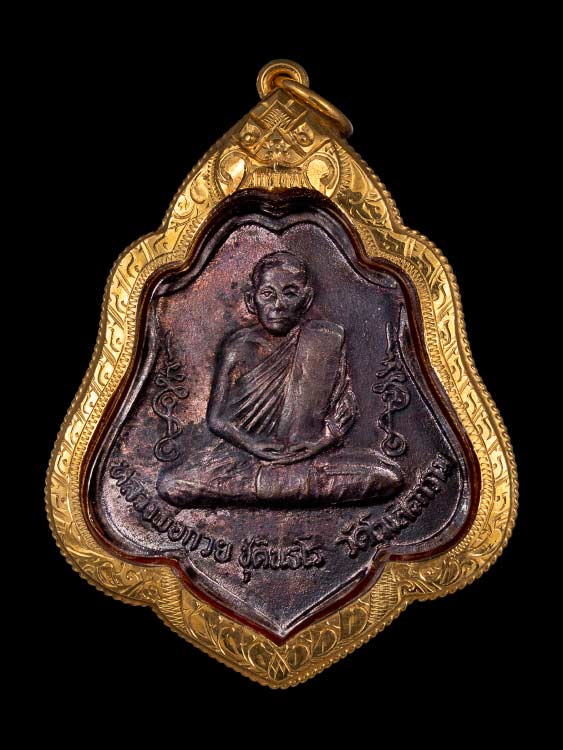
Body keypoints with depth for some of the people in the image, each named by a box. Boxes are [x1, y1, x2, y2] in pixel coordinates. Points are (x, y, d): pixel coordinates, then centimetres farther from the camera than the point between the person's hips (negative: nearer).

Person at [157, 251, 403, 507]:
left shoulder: (326, 339, 2)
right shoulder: (240, 347, 0)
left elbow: (345, 408, 4)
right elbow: (216, 418, -1)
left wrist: (321, 441, -14)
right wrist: (253, 444, -17)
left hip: (311, 455, 1)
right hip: (242, 454, 0)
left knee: (389, 477, -22)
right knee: (170, 485, -24)